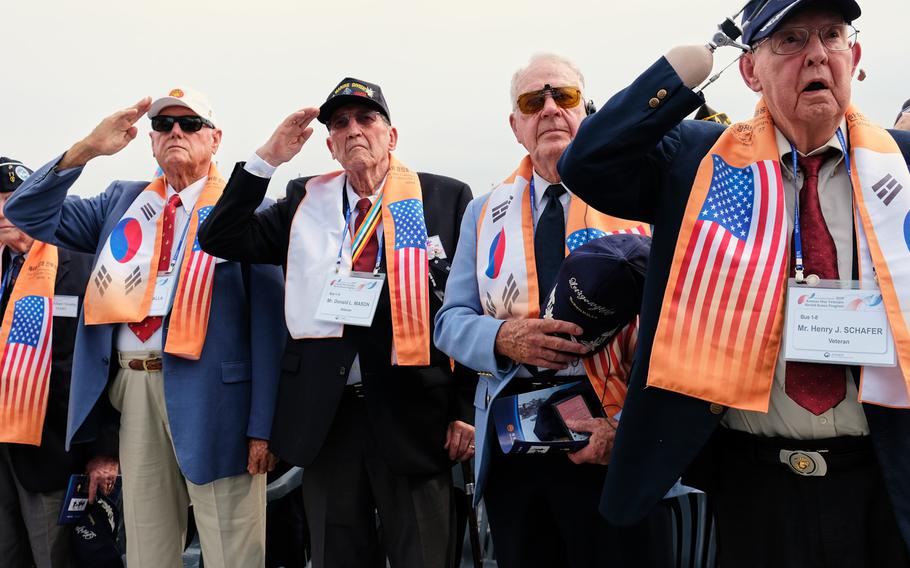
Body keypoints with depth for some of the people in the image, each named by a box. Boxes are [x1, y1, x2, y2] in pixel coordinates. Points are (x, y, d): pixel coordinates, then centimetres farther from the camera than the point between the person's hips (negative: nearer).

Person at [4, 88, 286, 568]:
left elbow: (268, 319, -7)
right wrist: (86, 149, -2)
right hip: (132, 386, 5)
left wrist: (262, 424, -12)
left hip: (210, 389, -5)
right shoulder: (122, 200, 15)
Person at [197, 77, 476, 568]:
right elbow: (221, 241, 5)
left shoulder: (446, 198, 2)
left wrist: (467, 409, -3)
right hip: (324, 414, 3)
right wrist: (267, 158, -1)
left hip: (412, 414, -2)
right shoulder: (306, 201, 11)